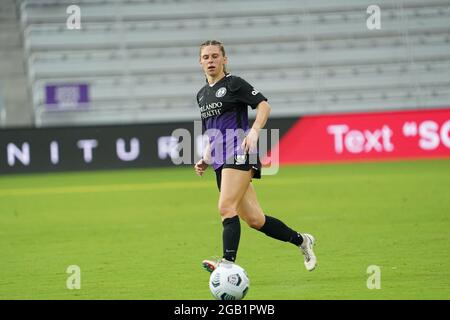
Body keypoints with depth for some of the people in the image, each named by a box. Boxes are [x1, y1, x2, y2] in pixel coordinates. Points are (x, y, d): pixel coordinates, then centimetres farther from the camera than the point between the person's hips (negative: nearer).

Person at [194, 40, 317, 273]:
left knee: (226, 208, -22)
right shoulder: (202, 94, 22)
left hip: (239, 153, -7)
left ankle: (228, 263, -28)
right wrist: (205, 161, 17)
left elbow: (263, 105, -6)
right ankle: (301, 240, 21)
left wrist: (254, 132, -21)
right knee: (254, 219, 5)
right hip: (221, 162, 7)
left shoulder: (233, 83, 0)